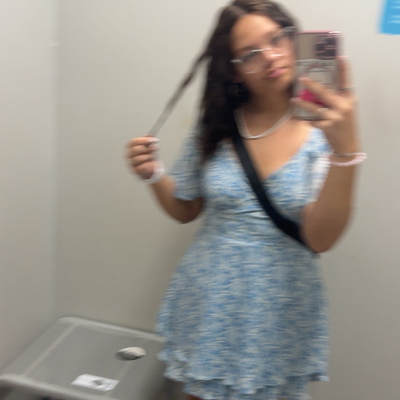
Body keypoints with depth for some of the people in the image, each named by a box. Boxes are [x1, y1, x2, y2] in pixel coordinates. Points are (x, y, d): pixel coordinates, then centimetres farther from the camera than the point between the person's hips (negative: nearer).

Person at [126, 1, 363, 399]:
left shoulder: (321, 129, -13)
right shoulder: (214, 127, -6)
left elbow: (320, 239, -22)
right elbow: (185, 210, 7)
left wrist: (346, 148, -33)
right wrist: (154, 175, -12)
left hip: (281, 314, -1)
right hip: (209, 306, 2)